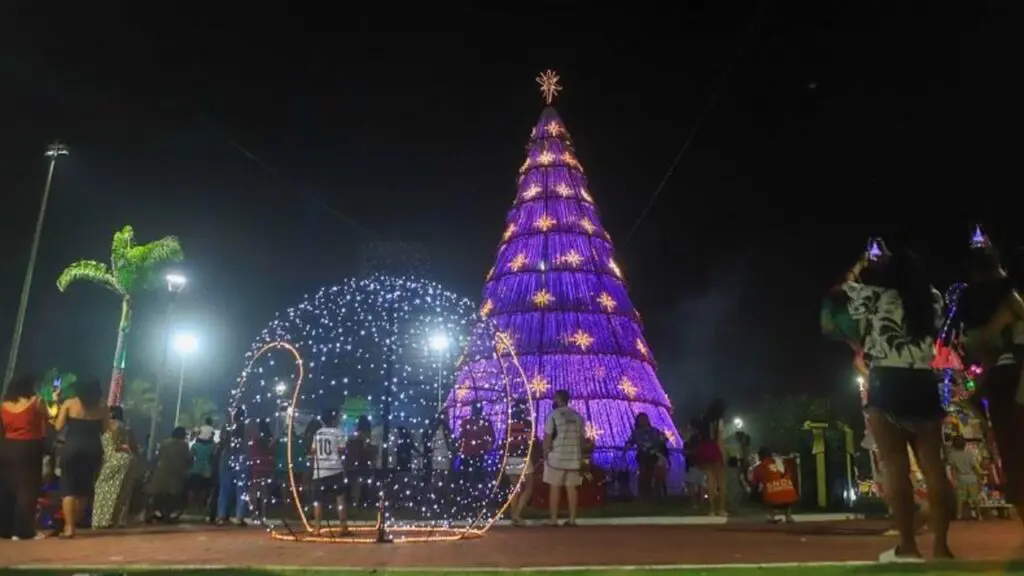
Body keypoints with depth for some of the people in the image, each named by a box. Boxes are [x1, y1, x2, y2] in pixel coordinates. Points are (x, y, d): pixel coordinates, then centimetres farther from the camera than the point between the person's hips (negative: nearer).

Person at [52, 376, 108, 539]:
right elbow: (103, 430, 5)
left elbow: (58, 427, -2)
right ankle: (73, 523, 24)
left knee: (68, 488, 2)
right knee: (84, 488, 15)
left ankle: (69, 527, -5)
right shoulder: (102, 408, 3)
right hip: (93, 449, 2)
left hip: (72, 448, -2)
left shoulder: (69, 403, -2)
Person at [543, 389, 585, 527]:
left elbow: (547, 436, -11)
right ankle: (572, 519, 8)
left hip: (557, 456, -4)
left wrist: (545, 453, -2)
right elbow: (581, 438, 11)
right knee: (572, 487, 7)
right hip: (574, 457, 4)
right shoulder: (578, 416, 10)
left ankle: (553, 519, 3)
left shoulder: (553, 415, -7)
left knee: (554, 487, 2)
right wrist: (581, 456, 18)